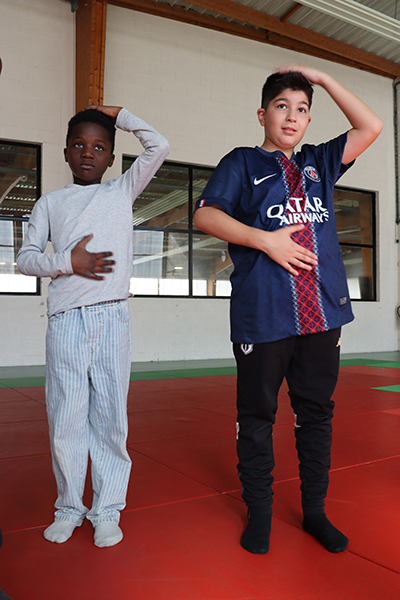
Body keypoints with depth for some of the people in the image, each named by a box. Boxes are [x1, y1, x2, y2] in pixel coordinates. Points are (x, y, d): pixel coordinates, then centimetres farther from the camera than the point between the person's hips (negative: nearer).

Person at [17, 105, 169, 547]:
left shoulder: (122, 192, 14)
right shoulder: (51, 202, 15)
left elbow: (158, 146, 7)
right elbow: (25, 258, 10)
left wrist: (117, 114, 17)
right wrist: (68, 261, -6)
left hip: (112, 317, 0)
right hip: (65, 320, 1)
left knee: (110, 415, 2)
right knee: (65, 416, 2)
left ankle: (107, 509, 16)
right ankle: (69, 507, 20)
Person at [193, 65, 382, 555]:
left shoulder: (318, 163, 21)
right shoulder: (241, 163, 9)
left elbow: (370, 127, 16)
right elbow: (205, 215, -3)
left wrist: (321, 78, 16)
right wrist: (266, 240, -14)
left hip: (322, 311, 4)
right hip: (262, 311, -4)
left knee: (316, 411, 10)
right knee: (257, 415, 5)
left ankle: (314, 510, 25)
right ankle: (259, 511, 21)